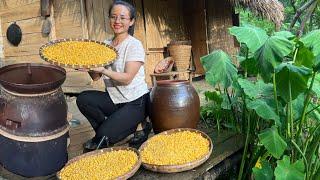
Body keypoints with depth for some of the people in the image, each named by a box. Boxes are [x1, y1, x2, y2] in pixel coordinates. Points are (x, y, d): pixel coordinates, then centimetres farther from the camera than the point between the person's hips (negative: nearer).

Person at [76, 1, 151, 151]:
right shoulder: (105, 44, 5)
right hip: (114, 99, 6)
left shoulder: (134, 45, -12)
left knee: (104, 134, -19)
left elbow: (127, 78, -21)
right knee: (83, 99, -17)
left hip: (135, 102, -6)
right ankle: (107, 128, 3)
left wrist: (103, 70, -33)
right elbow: (96, 77, 0)